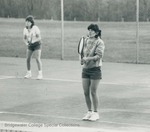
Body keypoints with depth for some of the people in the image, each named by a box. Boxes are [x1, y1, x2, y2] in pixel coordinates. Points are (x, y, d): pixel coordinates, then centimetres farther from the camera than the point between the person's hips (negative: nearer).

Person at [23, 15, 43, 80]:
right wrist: (26, 43, -18)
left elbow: (39, 38, -20)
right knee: (28, 59, -2)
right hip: (30, 46, 5)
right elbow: (24, 38, 3)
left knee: (37, 59, -14)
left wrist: (33, 41, -34)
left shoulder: (35, 28, -21)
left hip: (37, 45, -5)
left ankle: (40, 74, -8)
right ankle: (29, 73, 11)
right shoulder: (25, 29, -5)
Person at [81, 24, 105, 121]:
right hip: (85, 69, 6)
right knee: (86, 92, 6)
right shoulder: (86, 40, 7)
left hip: (95, 69, -6)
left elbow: (99, 55, -21)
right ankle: (89, 112, 19)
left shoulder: (99, 42, -11)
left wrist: (88, 58, -31)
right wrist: (83, 60, 3)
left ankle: (96, 113, 11)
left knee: (93, 92, -2)